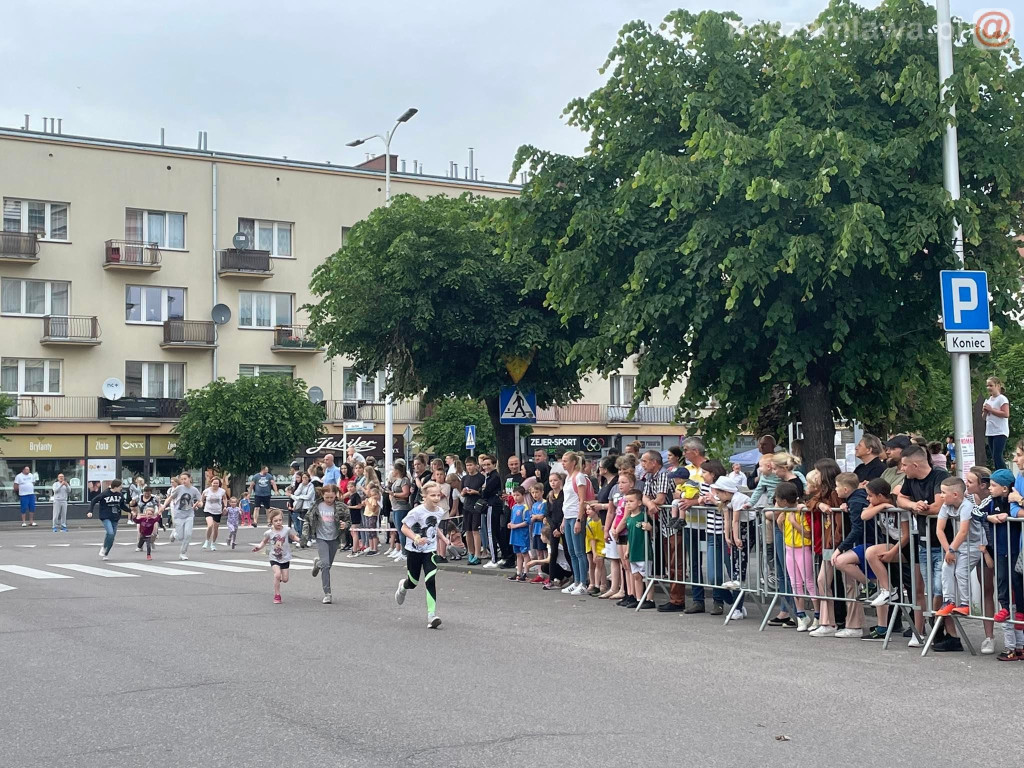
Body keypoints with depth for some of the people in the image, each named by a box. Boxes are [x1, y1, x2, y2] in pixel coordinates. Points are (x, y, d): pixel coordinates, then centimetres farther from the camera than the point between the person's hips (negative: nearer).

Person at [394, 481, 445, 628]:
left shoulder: (439, 511, -4)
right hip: (414, 550, -3)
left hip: (430, 550, 3)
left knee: (431, 581, -13)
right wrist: (416, 538, -30)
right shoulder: (417, 511, -20)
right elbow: (404, 528, -15)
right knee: (413, 582, 11)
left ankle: (432, 616, -13)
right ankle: (403, 586, 50)